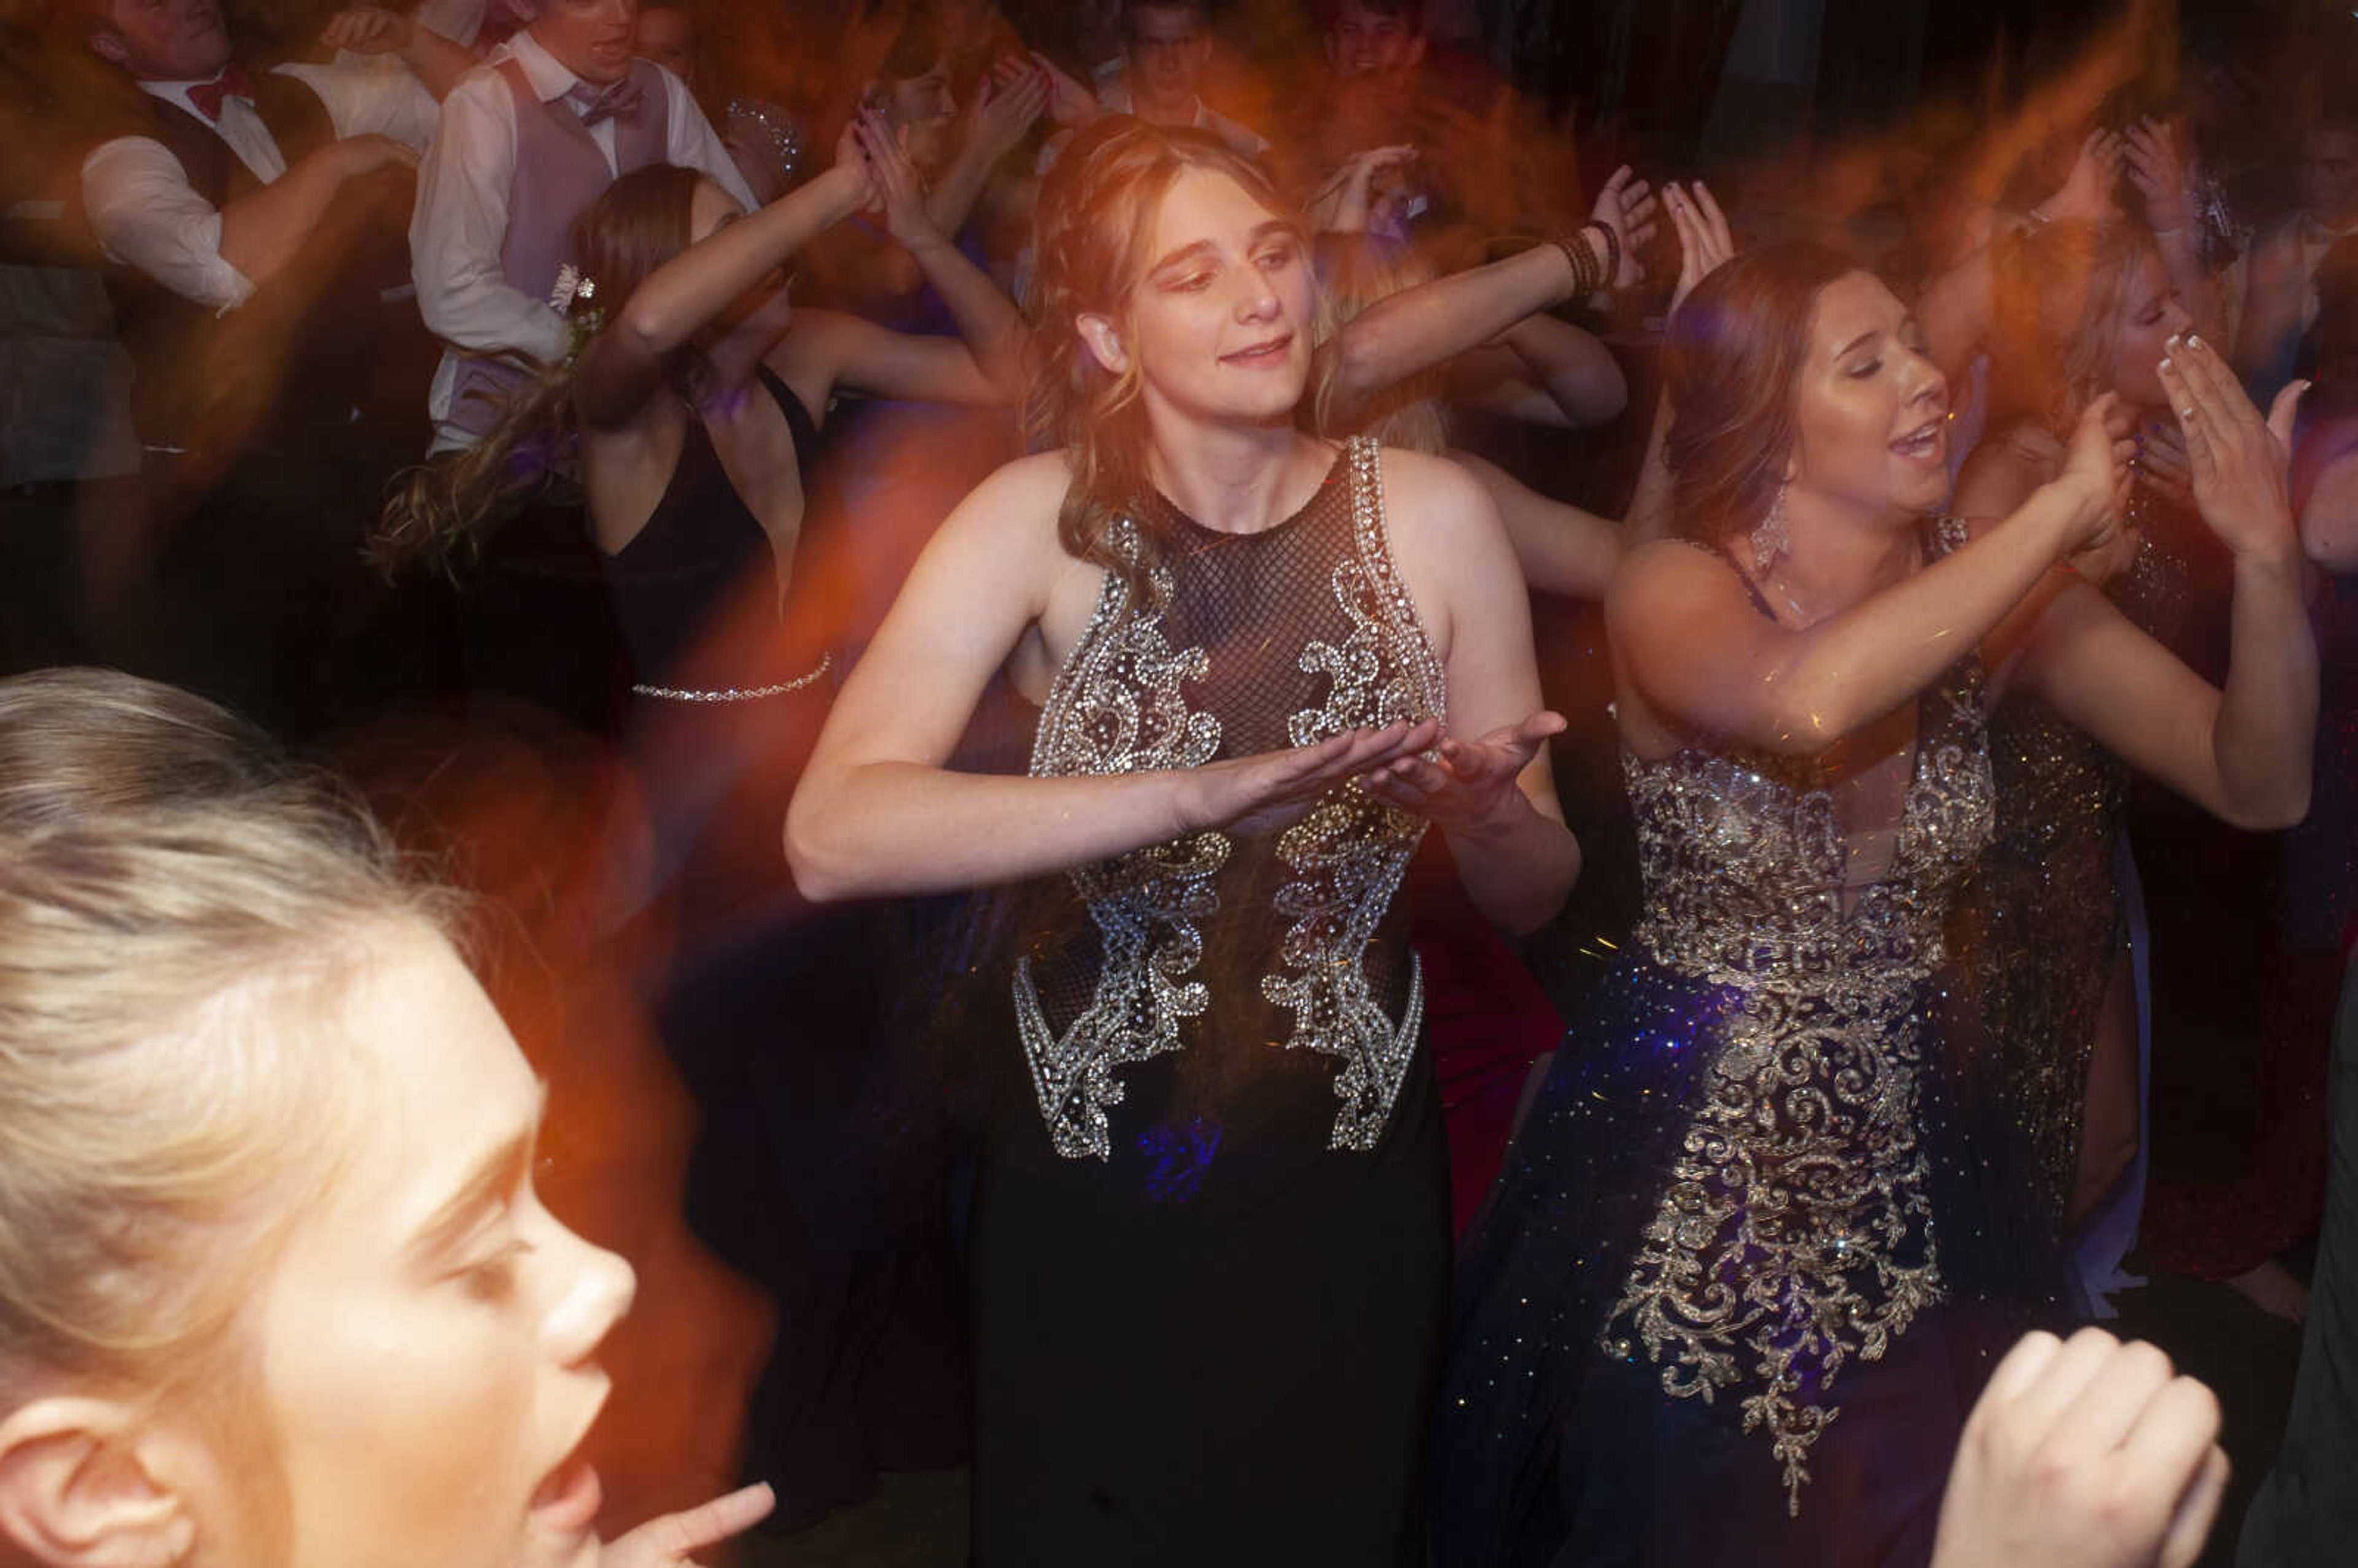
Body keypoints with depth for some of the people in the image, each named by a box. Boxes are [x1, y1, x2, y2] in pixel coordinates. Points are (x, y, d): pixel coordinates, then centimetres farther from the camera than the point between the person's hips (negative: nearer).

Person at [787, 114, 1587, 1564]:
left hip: (1351, 1180, 2)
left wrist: (1485, 809, -23)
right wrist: (1196, 798, -37)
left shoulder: (1433, 516, -7)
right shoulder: (1042, 521, -12)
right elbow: (831, 835, -28)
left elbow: (1534, 894, 0)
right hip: (1093, 1183, -1)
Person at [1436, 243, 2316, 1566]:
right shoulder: (1677, 590, -19)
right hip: (1689, 1151, -3)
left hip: (1914, 1145, 4)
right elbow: (1809, 701, -43)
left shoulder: (1990, 596, -6)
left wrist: (2267, 559, -24)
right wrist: (2062, 512, -32)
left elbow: (2260, 784, -7)